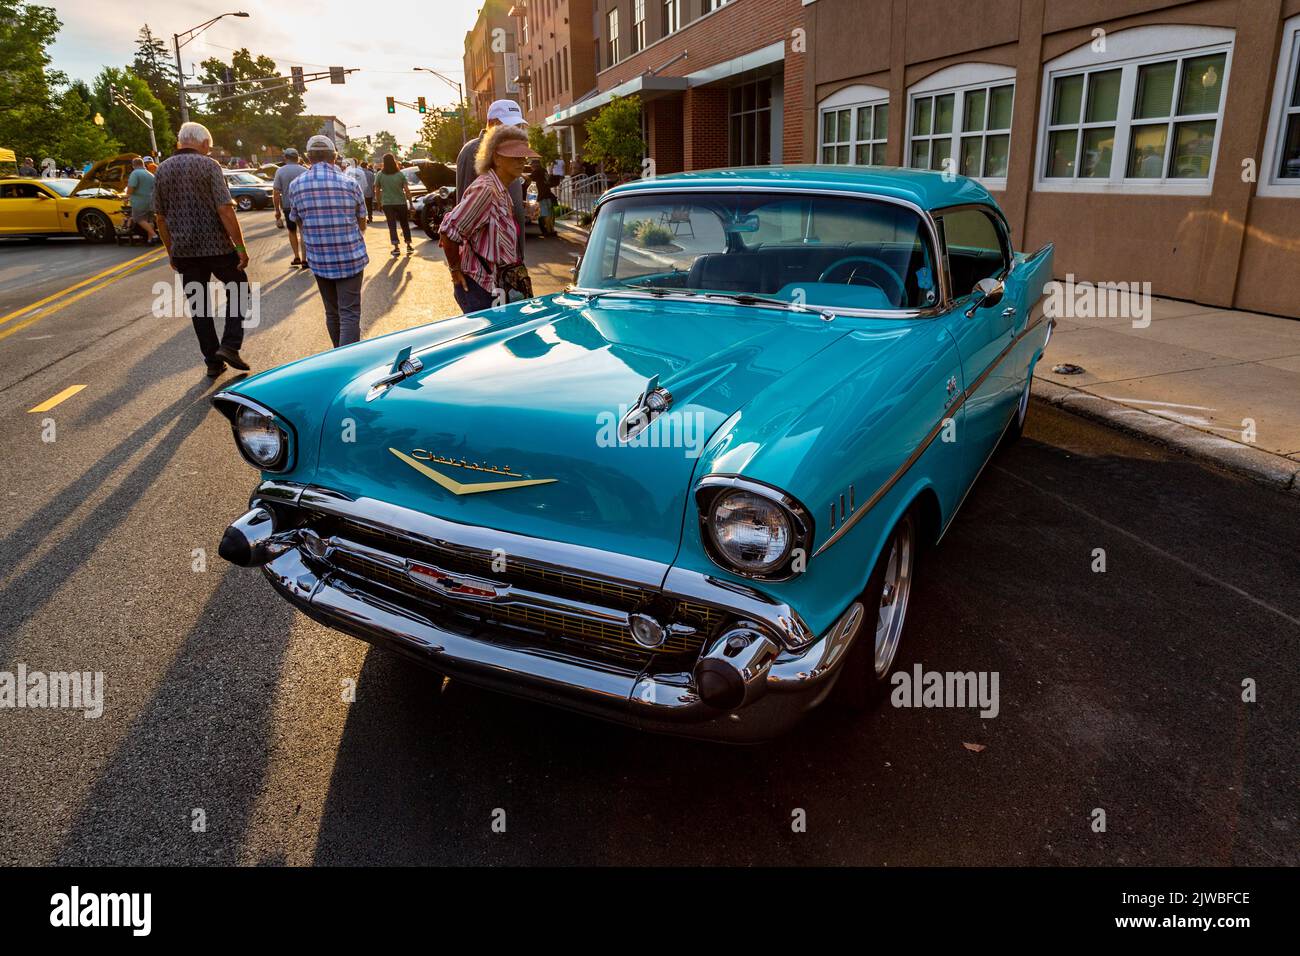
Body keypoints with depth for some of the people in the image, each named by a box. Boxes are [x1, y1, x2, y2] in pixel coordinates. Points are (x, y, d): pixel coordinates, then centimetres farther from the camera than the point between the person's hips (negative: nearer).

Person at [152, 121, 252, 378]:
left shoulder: (162, 170, 8)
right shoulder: (209, 165, -8)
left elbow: (160, 217, 11)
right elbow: (225, 210, -16)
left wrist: (171, 251, 19)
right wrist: (240, 246, -13)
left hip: (183, 250, 4)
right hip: (215, 246, -4)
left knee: (198, 304, 12)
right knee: (238, 287, 16)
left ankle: (213, 361, 15)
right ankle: (229, 345, 2)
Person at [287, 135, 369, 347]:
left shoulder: (295, 186, -1)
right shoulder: (349, 184, -6)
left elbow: (300, 225, 11)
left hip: (319, 260, 3)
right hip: (351, 258, -3)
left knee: (332, 313, 17)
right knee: (349, 314, -3)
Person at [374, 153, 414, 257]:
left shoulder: (380, 175, -4)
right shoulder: (400, 174, -5)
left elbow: (377, 190, 1)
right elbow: (407, 190, -8)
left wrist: (379, 202, 13)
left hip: (387, 204, 0)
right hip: (401, 203, 0)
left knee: (392, 225, 3)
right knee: (405, 224, 14)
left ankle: (396, 248, -6)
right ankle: (409, 246, 16)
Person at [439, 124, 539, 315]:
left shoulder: (503, 190, 9)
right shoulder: (485, 189, -21)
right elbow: (449, 231, -24)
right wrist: (455, 270, -16)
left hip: (495, 284, 9)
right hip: (476, 286, -9)